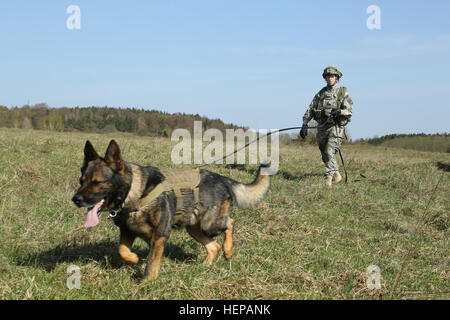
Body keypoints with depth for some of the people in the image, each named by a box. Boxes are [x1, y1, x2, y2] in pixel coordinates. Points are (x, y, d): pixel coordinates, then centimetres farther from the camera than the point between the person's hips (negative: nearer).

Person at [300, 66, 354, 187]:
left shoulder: (343, 93, 1)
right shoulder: (320, 94, 12)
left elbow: (350, 110, -7)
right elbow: (310, 110, 12)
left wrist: (339, 112, -25)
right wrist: (304, 125, 2)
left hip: (336, 127, -5)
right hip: (322, 127, 5)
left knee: (330, 152, -20)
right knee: (325, 156, 11)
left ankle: (328, 178, -21)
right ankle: (336, 175, 29)